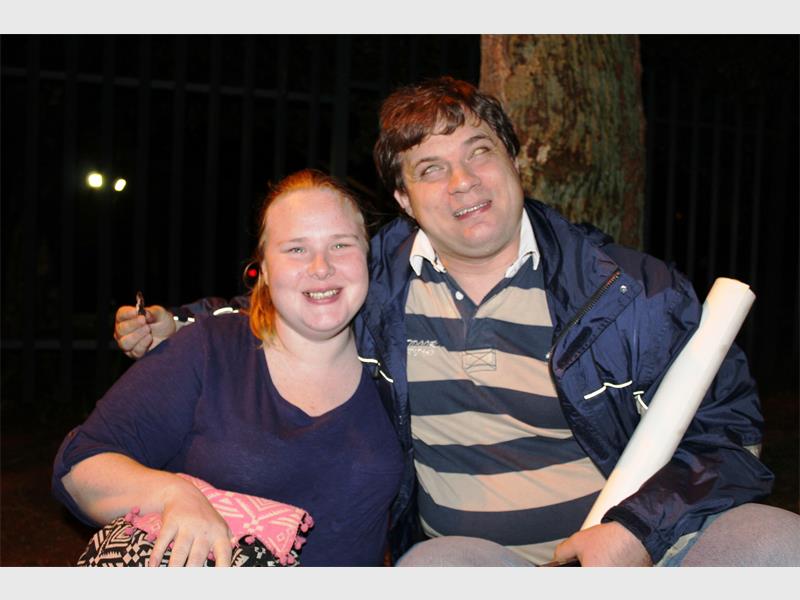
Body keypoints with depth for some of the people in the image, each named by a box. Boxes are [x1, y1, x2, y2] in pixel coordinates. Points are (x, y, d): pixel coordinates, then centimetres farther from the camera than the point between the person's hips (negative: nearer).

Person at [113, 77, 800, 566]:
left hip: (655, 540, 0)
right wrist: (177, 326, 11)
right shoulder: (378, 280, 4)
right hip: (478, 554, 1)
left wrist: (638, 528, -14)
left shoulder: (628, 288, -3)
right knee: (434, 566, -36)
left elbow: (727, 431, 2)